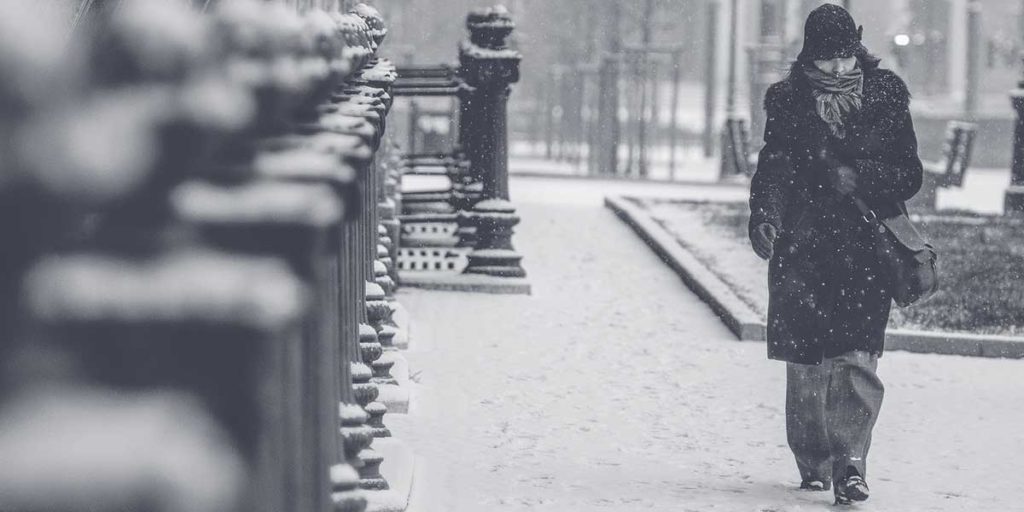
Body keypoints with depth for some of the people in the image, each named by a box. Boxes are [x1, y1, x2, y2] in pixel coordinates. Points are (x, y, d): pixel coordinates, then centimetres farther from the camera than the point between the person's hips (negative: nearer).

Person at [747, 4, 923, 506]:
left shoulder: (886, 99, 5)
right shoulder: (787, 102, 5)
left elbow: (909, 175, 6)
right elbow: (772, 168, 0)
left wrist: (860, 177, -12)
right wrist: (764, 219, -18)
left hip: (865, 246, -1)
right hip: (802, 245, 1)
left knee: (857, 358, -13)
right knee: (805, 362, 2)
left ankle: (849, 460, -14)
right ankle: (814, 464, 16)